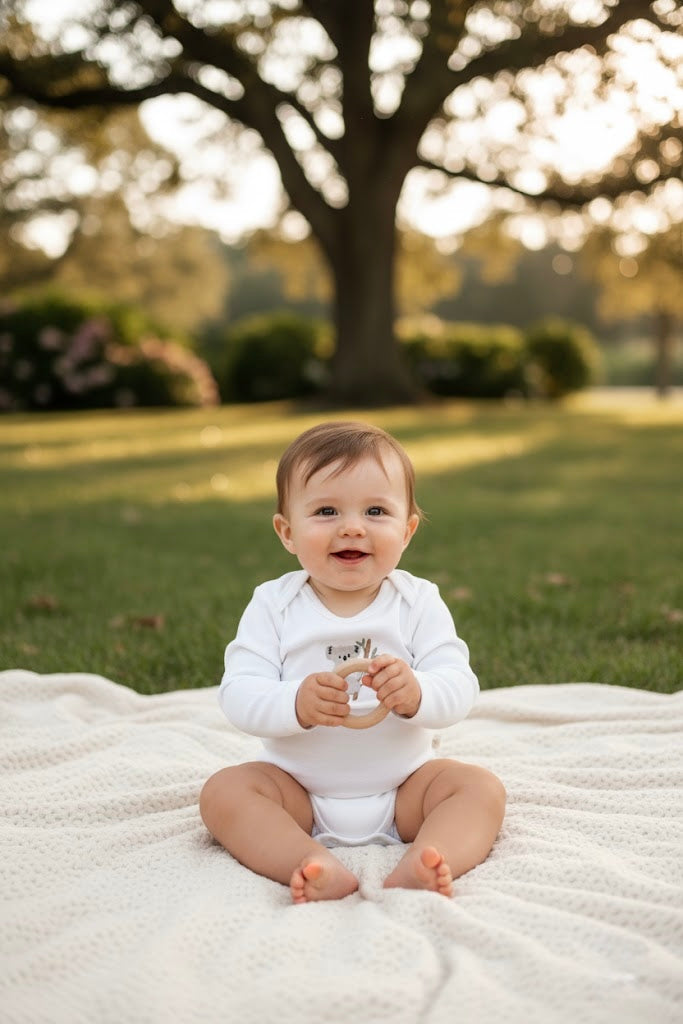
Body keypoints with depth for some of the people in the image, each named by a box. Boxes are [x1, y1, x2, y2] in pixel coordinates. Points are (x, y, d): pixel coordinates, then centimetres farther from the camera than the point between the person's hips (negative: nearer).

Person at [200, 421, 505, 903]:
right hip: (298, 787, 0)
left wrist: (416, 694, -37)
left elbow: (460, 689, -14)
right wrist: (296, 704, -35)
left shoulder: (419, 601, -6)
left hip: (404, 784, 0)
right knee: (223, 791, -22)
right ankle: (317, 867, -39)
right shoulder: (273, 605, -7)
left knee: (482, 788, -19)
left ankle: (418, 867, -41)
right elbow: (239, 695, -15)